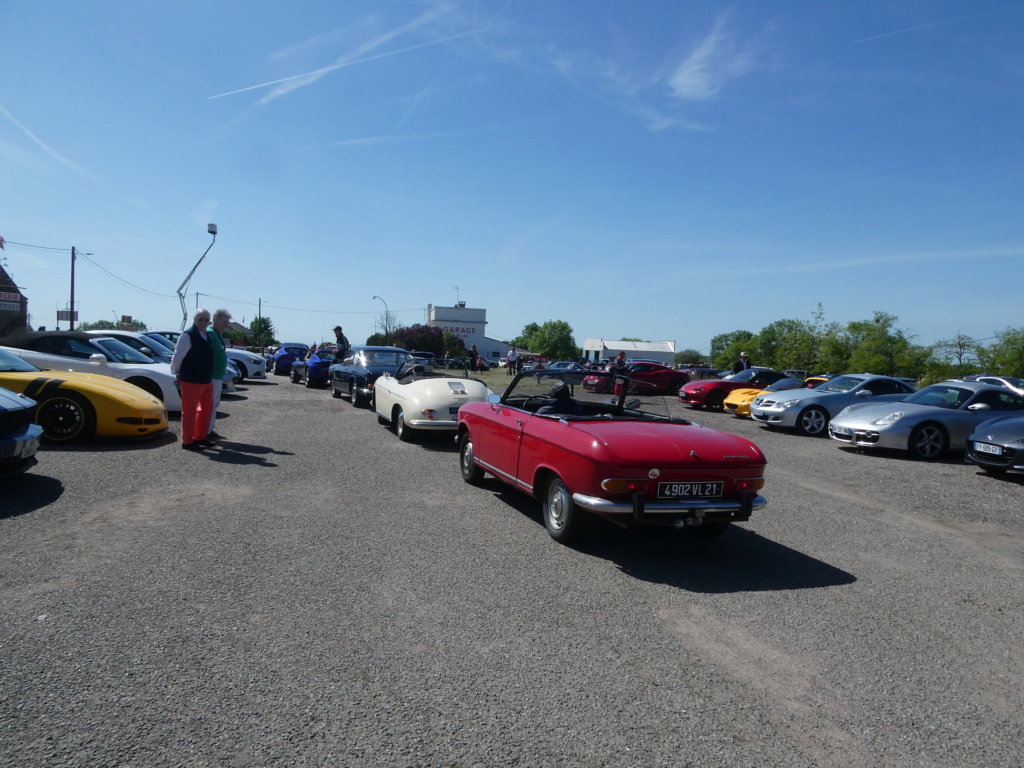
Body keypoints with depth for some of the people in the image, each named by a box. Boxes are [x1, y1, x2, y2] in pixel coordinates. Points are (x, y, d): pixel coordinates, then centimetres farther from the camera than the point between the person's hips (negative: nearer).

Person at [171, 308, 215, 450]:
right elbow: (177, 357, -11)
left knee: (207, 408, 15)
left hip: (206, 380, 9)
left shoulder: (207, 336, 13)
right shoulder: (187, 336, -13)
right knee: (190, 411, -1)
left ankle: (200, 437, 28)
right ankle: (187, 442, 8)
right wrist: (177, 373, -3)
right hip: (191, 381, -9)